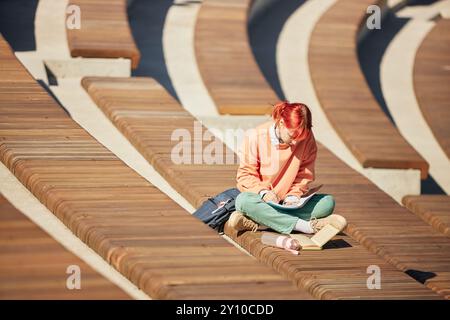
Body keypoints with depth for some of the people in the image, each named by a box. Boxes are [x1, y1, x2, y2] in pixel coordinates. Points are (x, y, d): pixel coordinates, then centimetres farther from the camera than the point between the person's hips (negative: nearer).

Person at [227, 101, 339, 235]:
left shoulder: (307, 139, -6)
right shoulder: (255, 136, -10)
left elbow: (305, 175, 2)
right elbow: (245, 175, -6)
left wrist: (294, 195, -16)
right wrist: (262, 192, -23)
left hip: (288, 203, 3)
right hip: (261, 201, -2)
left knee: (328, 202, -21)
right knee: (243, 200, -36)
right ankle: (306, 226, -40)